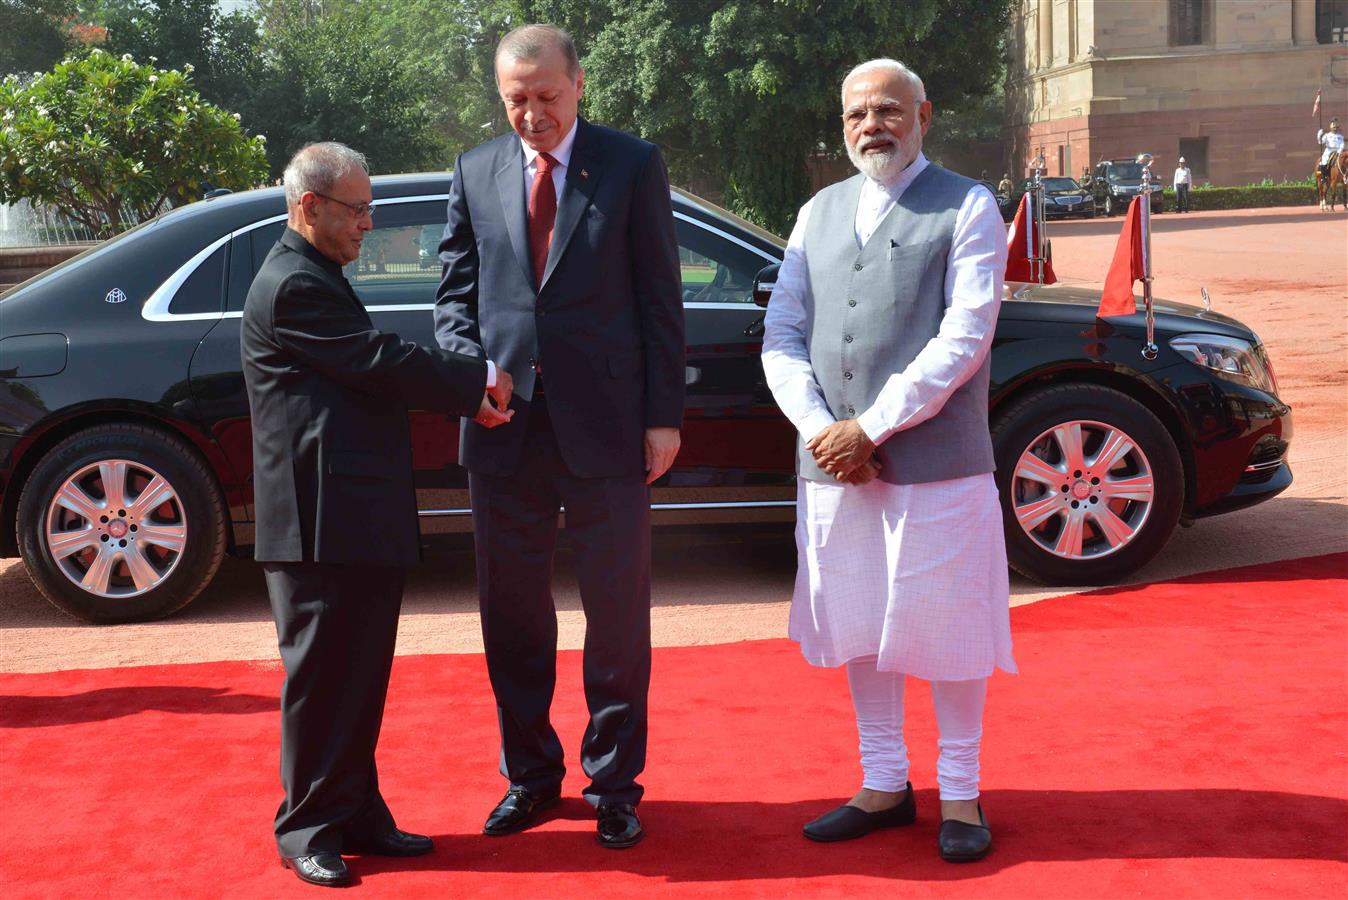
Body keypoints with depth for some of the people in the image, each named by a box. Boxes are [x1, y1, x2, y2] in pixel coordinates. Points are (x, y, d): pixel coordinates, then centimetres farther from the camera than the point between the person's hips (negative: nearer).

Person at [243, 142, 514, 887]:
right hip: (323, 520, -10)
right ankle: (307, 831, 11)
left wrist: (468, 394, 3)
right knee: (320, 679, 0)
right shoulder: (294, 286, -14)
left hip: (359, 521, 10)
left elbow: (376, 371, 16)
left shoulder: (315, 279, 20)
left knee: (358, 679, 14)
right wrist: (480, 379, -6)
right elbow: (382, 362, -18)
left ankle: (356, 817, 24)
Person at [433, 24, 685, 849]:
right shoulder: (476, 173, 9)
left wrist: (664, 416, -5)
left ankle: (615, 784, 21)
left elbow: (661, 298, -1)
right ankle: (530, 776, 27)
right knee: (512, 616, 11)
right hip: (506, 426, 3)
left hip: (606, 427, -3)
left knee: (618, 614, 6)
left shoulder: (633, 165, 1)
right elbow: (456, 289, 11)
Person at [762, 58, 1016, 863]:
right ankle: (885, 785, 26)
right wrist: (821, 428, -8)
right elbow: (782, 338, 8)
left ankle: (959, 794, 19)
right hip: (833, 464, 5)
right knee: (859, 626, 12)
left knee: (946, 626, 4)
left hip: (935, 463, -4)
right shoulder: (819, 214, 14)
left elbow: (964, 338, -12)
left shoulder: (967, 208, -1)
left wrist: (870, 429, -15)